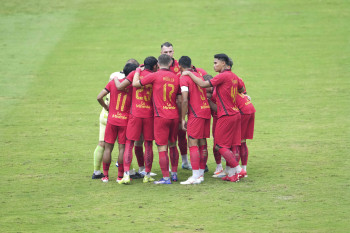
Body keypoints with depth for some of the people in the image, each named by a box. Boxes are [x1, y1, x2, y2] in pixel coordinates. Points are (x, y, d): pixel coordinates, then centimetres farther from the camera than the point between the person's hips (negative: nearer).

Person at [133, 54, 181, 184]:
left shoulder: (155, 76, -8)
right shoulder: (175, 77, 8)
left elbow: (135, 83, -3)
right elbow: (179, 99, 14)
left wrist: (138, 71, 13)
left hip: (161, 116, -5)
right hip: (174, 115, 5)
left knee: (162, 148, -3)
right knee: (172, 145, 20)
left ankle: (166, 178, -5)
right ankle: (174, 174, 25)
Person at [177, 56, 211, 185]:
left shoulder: (184, 78, -8)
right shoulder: (199, 75, 16)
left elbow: (184, 100, -16)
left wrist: (183, 119, -12)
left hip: (195, 114, -8)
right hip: (206, 111, 8)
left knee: (193, 144, -8)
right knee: (202, 144, 10)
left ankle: (195, 176, -14)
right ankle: (201, 174, 14)